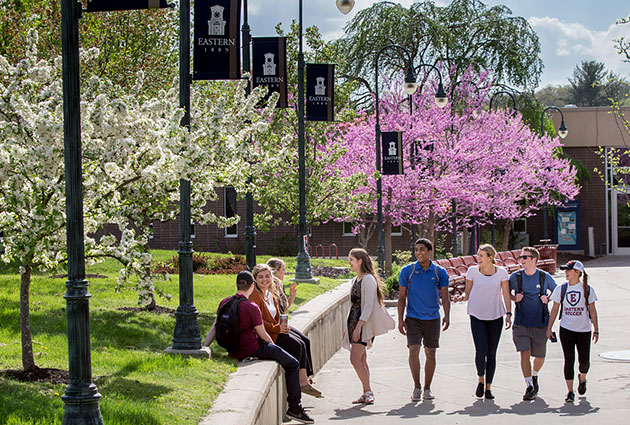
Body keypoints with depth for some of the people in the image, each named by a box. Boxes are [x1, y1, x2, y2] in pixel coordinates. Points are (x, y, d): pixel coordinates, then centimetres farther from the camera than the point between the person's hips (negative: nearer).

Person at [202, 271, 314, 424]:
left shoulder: (224, 303, 1)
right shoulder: (252, 307, -19)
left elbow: (214, 327, 2)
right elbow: (262, 335, -11)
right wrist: (273, 345, 8)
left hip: (233, 352, 8)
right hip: (252, 350, -8)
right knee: (293, 364, 2)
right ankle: (294, 408, 2)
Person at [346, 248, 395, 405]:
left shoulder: (368, 279, -11)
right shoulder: (356, 280, 17)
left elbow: (368, 306, -17)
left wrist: (359, 326, -23)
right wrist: (349, 326, 21)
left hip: (364, 322, -9)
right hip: (354, 321, 9)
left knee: (355, 359, -14)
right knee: (361, 360, 8)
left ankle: (368, 392, -7)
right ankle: (366, 394, 11)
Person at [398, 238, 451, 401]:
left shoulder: (440, 272, 0)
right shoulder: (407, 271, -1)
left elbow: (445, 297, 0)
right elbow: (402, 297, 3)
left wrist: (447, 316, -16)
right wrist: (400, 320, -3)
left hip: (433, 319, 1)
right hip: (413, 318, -1)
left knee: (431, 354, 5)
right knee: (413, 351, -13)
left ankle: (427, 389, 17)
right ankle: (417, 387, 1)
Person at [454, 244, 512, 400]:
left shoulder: (501, 272, 0)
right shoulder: (472, 271, 0)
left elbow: (506, 295, 5)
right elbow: (468, 292, 8)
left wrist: (509, 314, -4)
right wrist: (461, 297, -14)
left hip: (495, 317, 1)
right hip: (477, 316, -1)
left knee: (491, 353, 3)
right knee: (481, 351, -13)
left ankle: (488, 387, 14)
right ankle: (480, 379, 13)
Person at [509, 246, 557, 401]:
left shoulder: (545, 277, -3)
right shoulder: (515, 276, -1)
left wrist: (547, 298, -6)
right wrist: (514, 298, -7)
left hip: (540, 324, 0)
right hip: (521, 323, 0)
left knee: (540, 356, 11)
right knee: (525, 353, -13)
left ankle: (534, 376, 41)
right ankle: (529, 386, -7)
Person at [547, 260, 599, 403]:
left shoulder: (587, 289, -1)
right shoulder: (561, 288, 2)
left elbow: (592, 310, 4)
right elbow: (555, 309, 7)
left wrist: (596, 330, 2)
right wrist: (549, 328, 4)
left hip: (583, 330, 0)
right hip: (566, 329, 1)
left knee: (584, 361, 0)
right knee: (569, 360, -3)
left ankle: (582, 378, 34)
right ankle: (570, 392, 2)